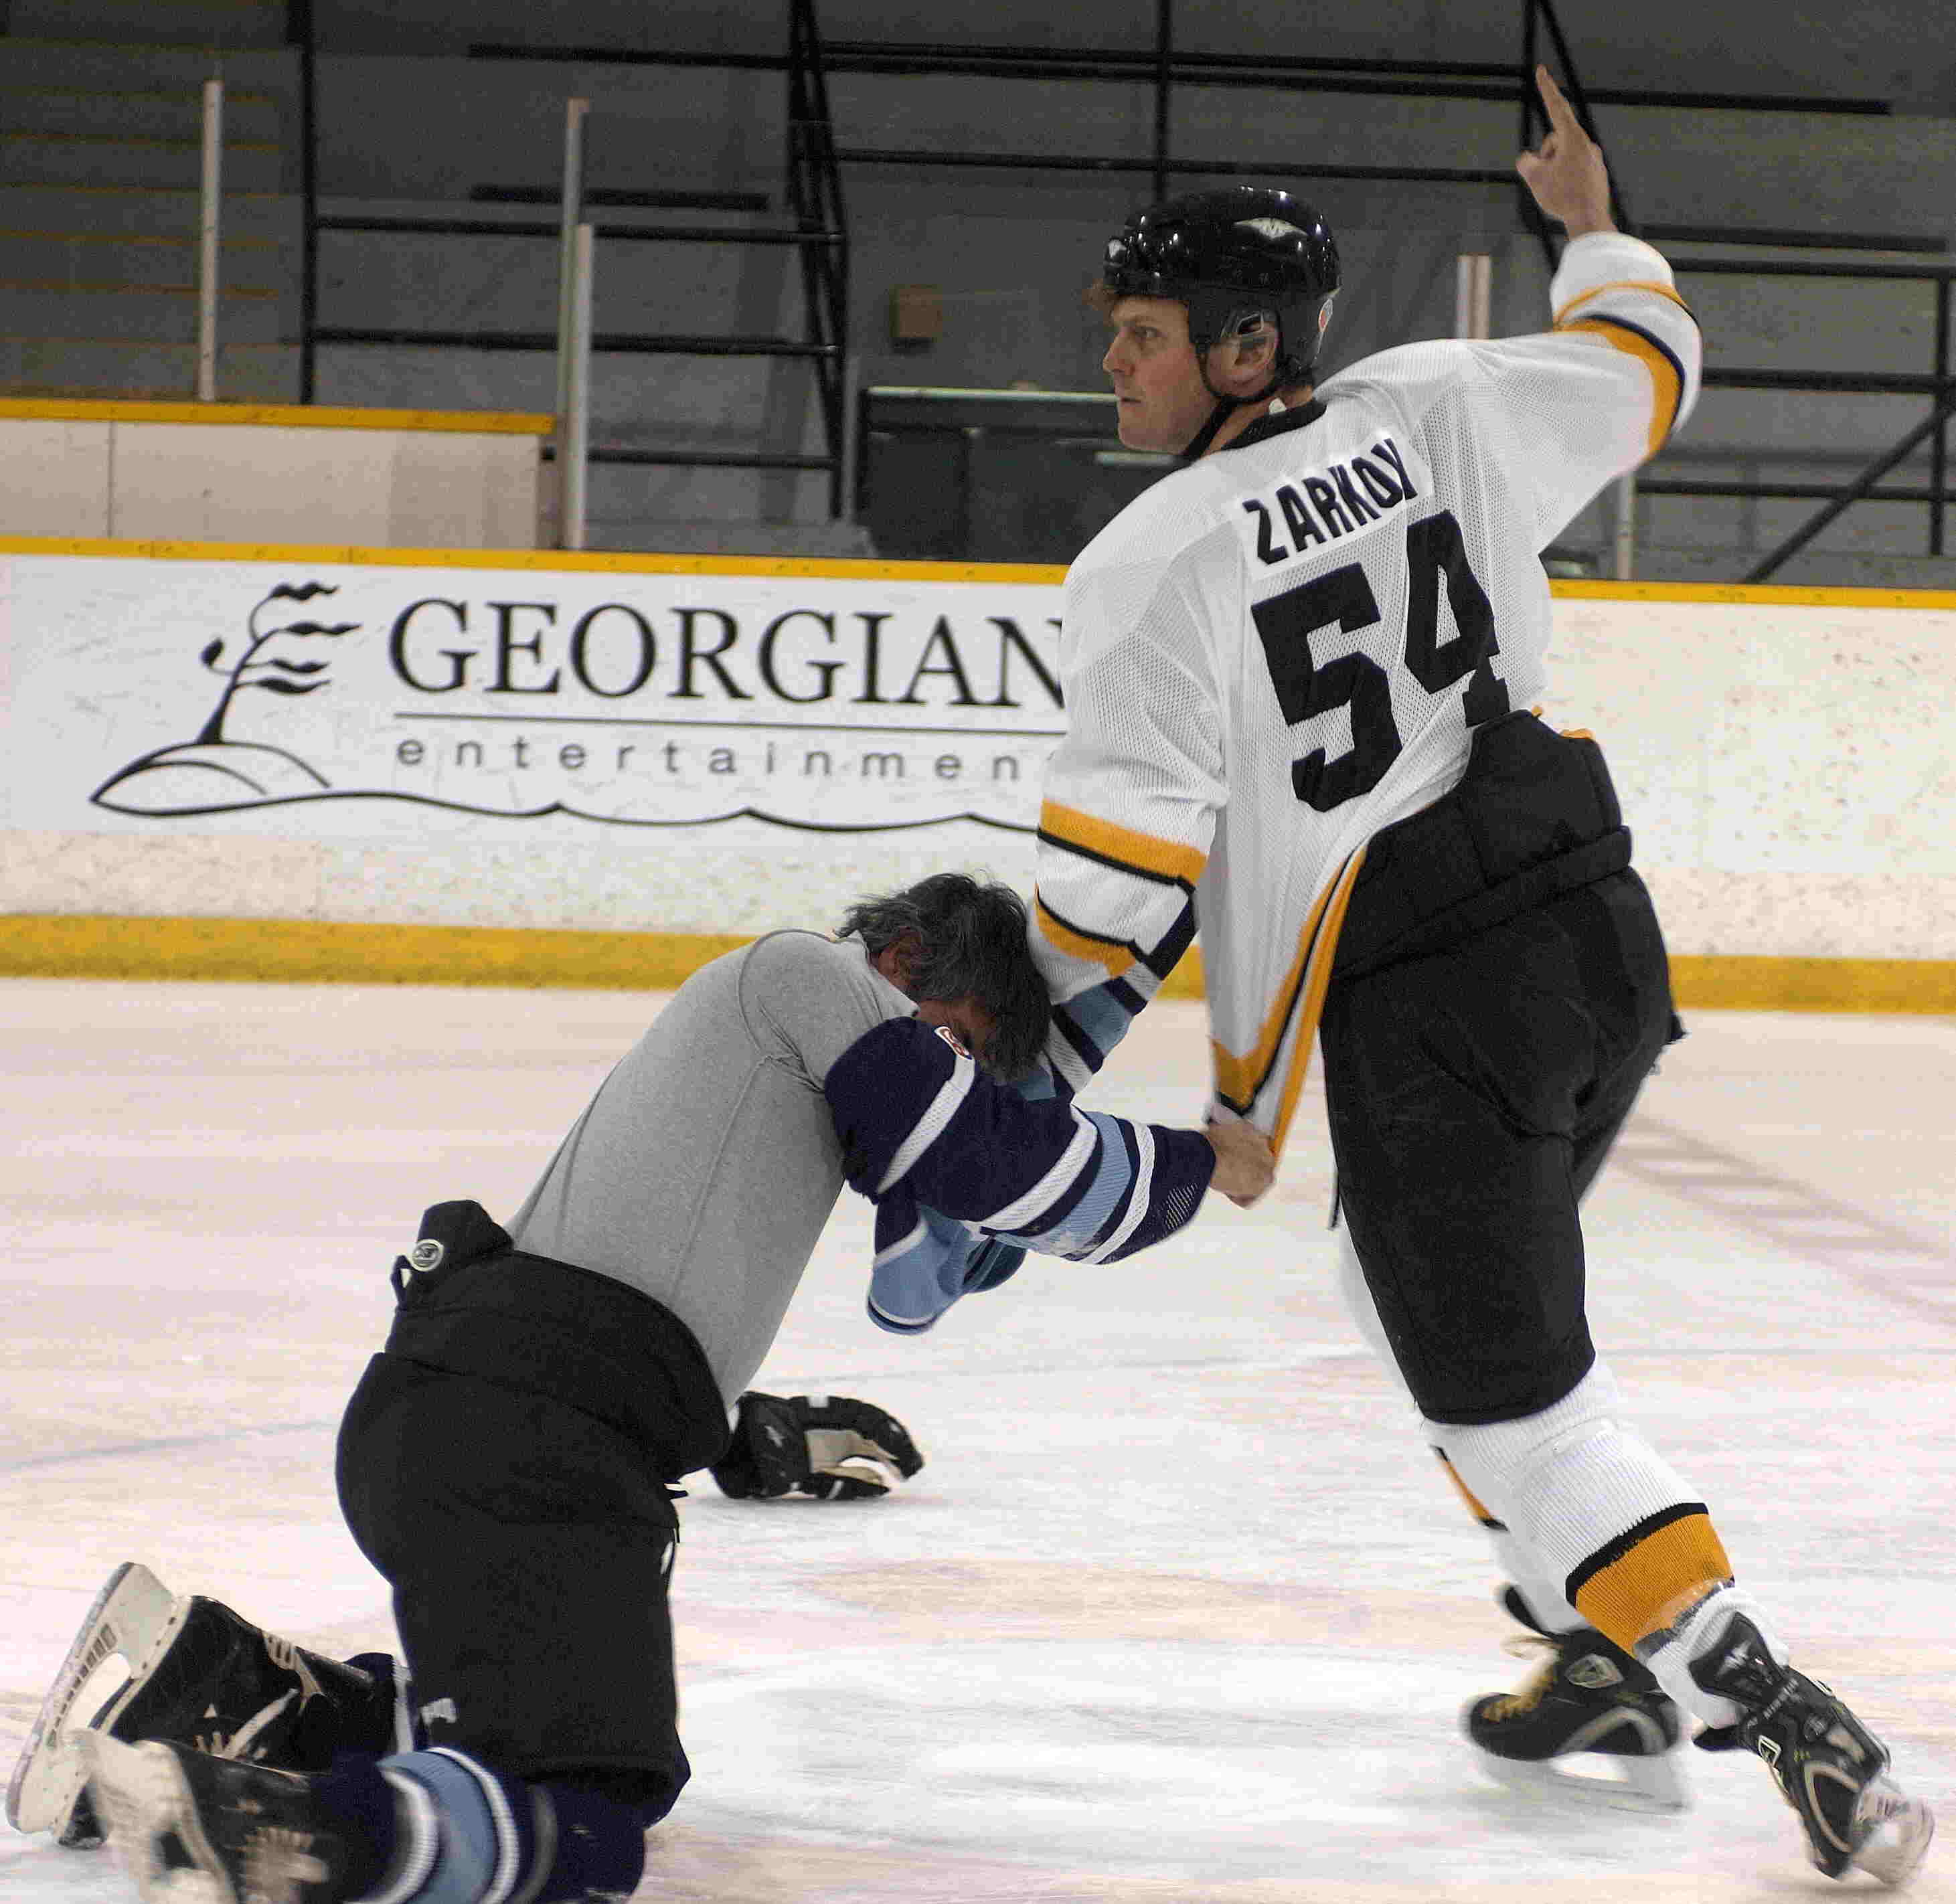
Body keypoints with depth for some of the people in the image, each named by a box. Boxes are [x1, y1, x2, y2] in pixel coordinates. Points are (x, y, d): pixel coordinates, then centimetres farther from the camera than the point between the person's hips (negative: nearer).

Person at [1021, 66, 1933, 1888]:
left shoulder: (1154, 565, -12)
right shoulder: (1442, 408, 2)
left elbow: (1118, 869, -12)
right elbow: (1640, 372, 22)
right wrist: (1594, 227, 42)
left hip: (1423, 1014, -7)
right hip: (1601, 938, 8)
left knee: (1508, 1392, -1)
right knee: (1437, 1293, 27)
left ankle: (1794, 1729, -9)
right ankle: (1611, 1659, 28)